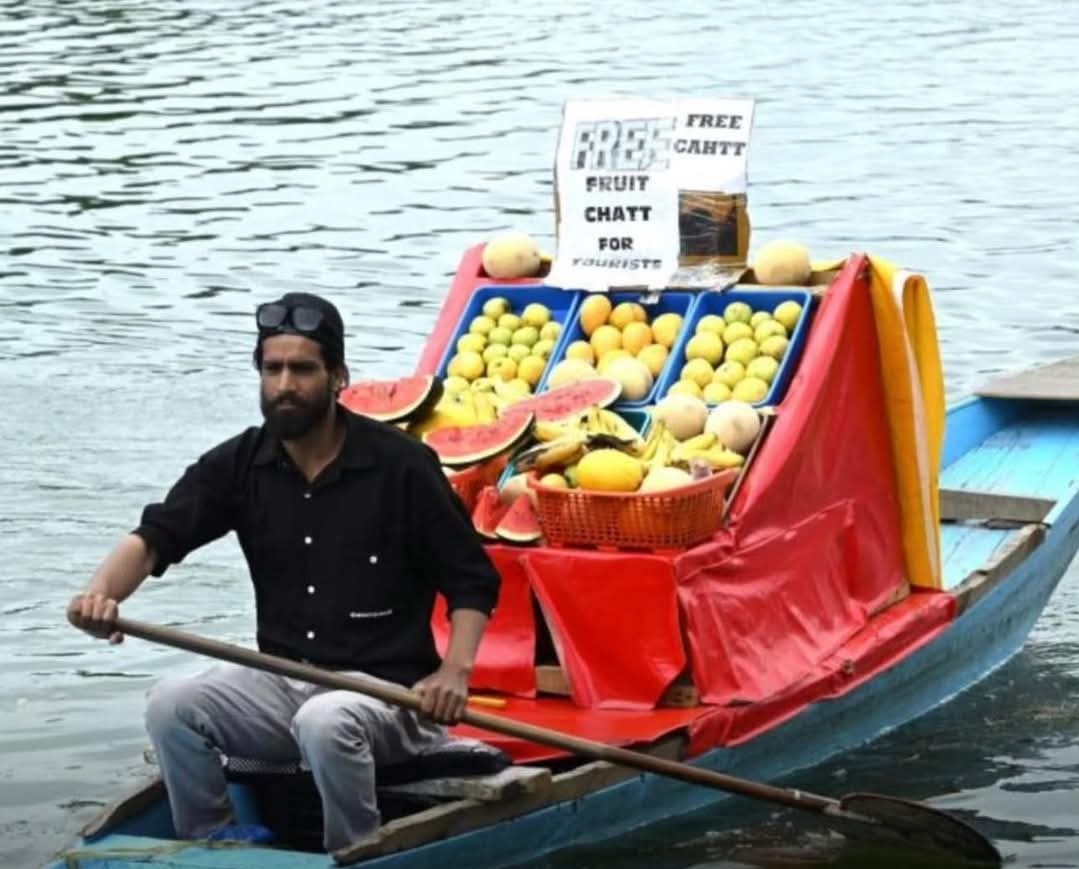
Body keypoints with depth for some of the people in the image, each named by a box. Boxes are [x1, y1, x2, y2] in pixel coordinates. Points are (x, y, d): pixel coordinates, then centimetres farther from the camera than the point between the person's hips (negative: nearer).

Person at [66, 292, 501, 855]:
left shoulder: (401, 465, -8)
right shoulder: (239, 465, 3)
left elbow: (474, 581, -2)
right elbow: (154, 538, -8)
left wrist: (455, 670, -20)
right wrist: (101, 592, -30)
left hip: (386, 689, -4)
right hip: (283, 684, 4)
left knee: (325, 722, -37)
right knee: (171, 706, -20)